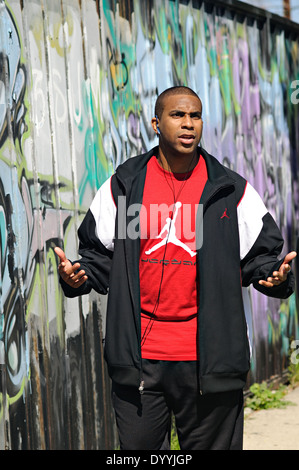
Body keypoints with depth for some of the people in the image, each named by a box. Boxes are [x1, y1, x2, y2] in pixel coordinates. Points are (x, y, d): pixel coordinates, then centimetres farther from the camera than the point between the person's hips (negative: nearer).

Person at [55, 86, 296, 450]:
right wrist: (76, 276, -8)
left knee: (212, 444, 7)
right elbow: (99, 253, 12)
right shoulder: (123, 186, 6)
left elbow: (261, 253, 8)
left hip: (208, 359, -1)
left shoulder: (232, 192, 4)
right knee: (138, 446, 8)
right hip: (137, 357, 1)